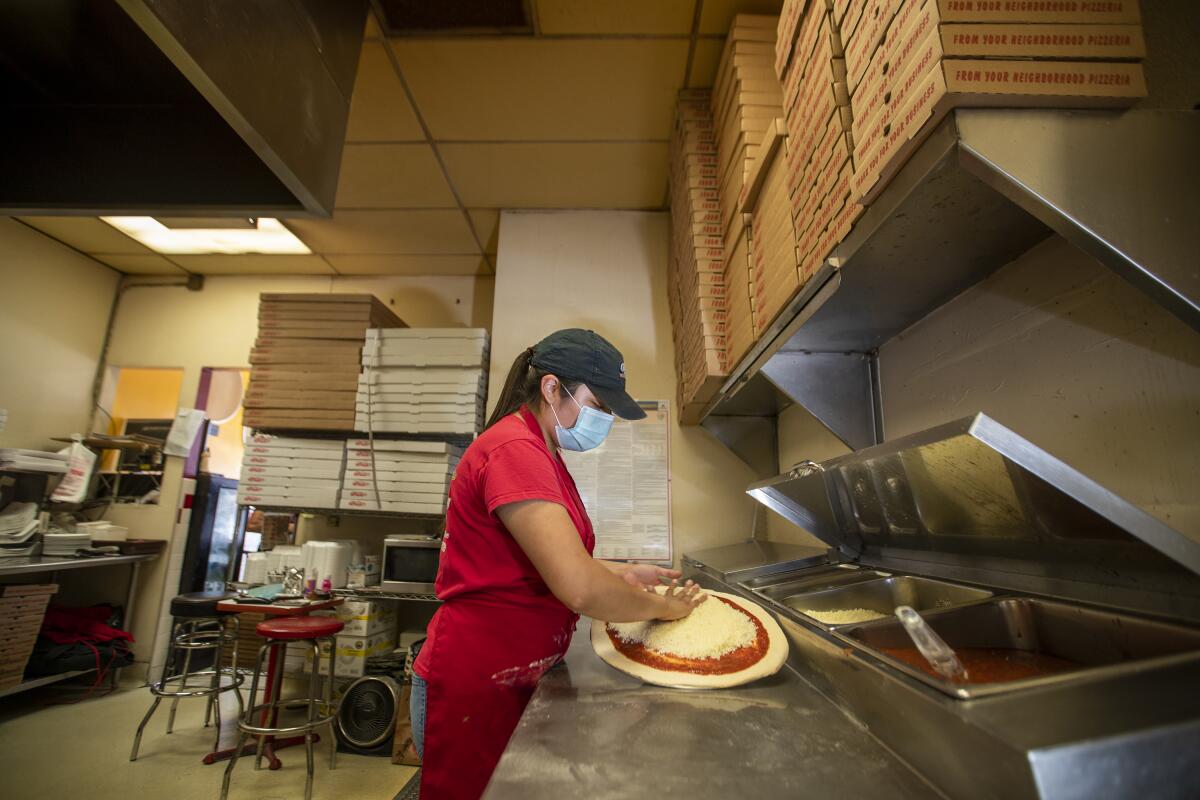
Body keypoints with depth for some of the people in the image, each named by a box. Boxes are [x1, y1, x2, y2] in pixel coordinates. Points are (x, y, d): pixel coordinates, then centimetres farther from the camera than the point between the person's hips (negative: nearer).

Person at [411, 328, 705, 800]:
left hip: (517, 680, 9)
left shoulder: (542, 453, 8)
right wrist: (661, 606, -14)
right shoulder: (514, 450, -25)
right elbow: (580, 590, -32)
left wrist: (620, 574, 7)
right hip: (474, 688, -9)